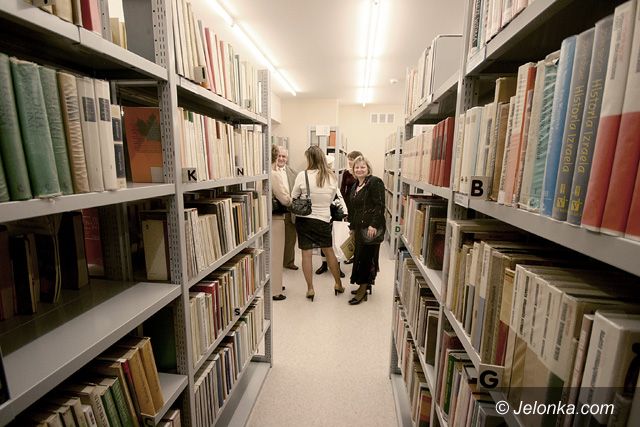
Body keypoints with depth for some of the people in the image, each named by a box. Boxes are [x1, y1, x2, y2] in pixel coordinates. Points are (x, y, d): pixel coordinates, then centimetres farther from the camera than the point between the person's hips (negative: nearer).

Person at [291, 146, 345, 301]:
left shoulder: (302, 175, -12)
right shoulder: (332, 177, -4)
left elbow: (293, 197, -2)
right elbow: (331, 199, 7)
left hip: (304, 219, -2)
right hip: (323, 219, 3)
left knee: (306, 253, 7)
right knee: (329, 251, 17)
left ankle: (310, 289, 15)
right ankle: (338, 284, 31)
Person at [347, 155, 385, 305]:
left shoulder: (375, 182, -8)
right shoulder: (355, 186, 17)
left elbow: (379, 205, -16)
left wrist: (373, 225, -22)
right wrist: (352, 227, 20)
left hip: (371, 228, -8)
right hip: (359, 228, 8)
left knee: (366, 257, -3)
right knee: (359, 256, 13)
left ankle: (363, 292, 8)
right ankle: (364, 286, 27)